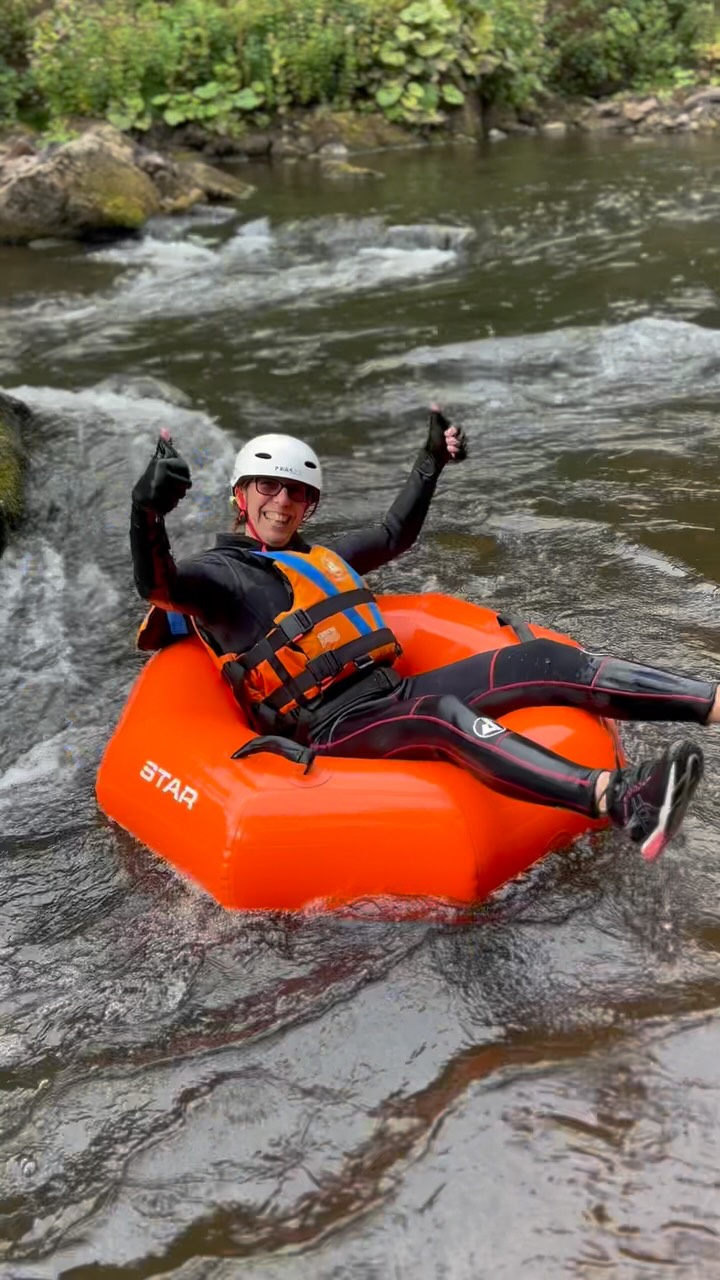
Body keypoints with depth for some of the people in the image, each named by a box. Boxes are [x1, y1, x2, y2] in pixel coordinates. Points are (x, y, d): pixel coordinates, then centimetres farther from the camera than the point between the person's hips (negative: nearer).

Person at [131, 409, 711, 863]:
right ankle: (619, 802, -60)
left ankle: (714, 701, -23)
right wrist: (148, 510, -38)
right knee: (443, 715, -39)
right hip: (335, 732, -8)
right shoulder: (221, 571, 3)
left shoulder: (323, 557, 25)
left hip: (395, 696, 8)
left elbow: (396, 534, 40)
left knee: (543, 661, -11)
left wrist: (430, 461, 37)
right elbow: (159, 585, -19)